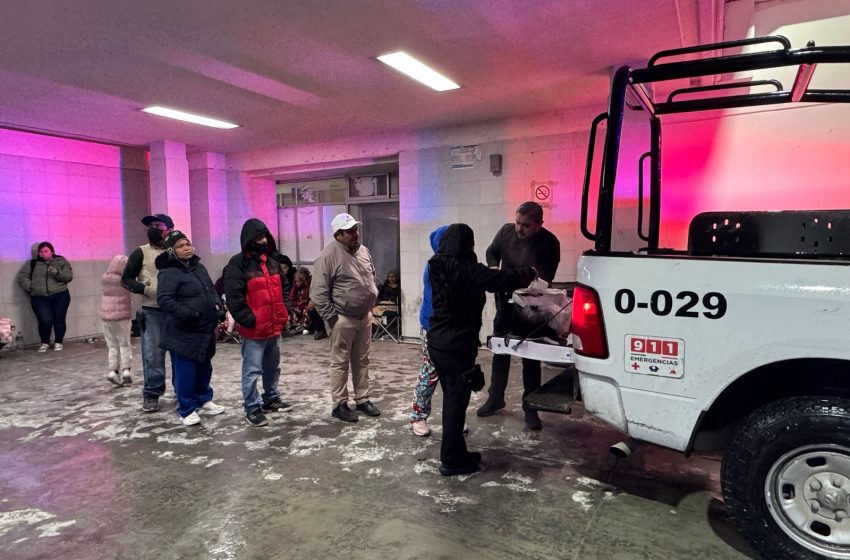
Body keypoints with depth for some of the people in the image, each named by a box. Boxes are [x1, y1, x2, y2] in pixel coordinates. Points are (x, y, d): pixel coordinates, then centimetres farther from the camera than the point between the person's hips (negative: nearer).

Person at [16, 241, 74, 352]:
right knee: (45, 321, -14)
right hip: (40, 297, 1)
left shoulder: (61, 261, 12)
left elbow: (69, 276, 1)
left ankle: (58, 342, 11)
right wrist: (30, 287, -3)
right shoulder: (33, 263, 16)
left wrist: (57, 273, -17)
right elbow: (21, 276, 12)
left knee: (59, 319, -12)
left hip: (60, 295, -1)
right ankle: (44, 343, 12)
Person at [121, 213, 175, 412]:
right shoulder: (141, 252, 2)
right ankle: (151, 394, 11)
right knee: (153, 354, -1)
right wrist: (145, 289, -13)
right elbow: (126, 279, 3)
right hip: (152, 311, -2)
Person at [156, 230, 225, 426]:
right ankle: (187, 410, 12)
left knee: (204, 368, 19)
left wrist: (217, 305, 6)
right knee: (185, 371, 0)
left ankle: (204, 400, 35)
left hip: (205, 329, 9)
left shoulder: (199, 267, 13)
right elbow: (164, 300, -23)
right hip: (184, 332, -8)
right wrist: (186, 313, -29)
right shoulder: (169, 273, -14)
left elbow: (211, 289, 23)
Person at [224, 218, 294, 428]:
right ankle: (252, 409, 13)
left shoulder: (273, 260, 10)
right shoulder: (238, 264, -12)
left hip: (275, 326, 7)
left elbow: (283, 287, 19)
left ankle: (271, 399, 36)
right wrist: (249, 321, -17)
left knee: (272, 367, 20)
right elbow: (234, 298, -16)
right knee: (252, 370, 1)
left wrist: (285, 312, 9)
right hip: (254, 329, -7)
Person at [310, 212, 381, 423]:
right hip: (343, 319, -7)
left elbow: (373, 278, 20)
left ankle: (362, 399, 28)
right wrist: (331, 317, -17)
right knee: (340, 363, 4)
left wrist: (371, 303, 13)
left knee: (362, 361, 15)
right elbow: (318, 292, -17)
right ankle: (339, 404, 16)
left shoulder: (363, 251, 8)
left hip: (365, 316, 7)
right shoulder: (329, 256, -16)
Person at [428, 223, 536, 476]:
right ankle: (451, 461, 12)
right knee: (456, 400, 2)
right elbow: (501, 279, -21)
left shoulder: (436, 267, 6)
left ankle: (455, 452, 29)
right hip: (457, 346, -8)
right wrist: (528, 274, -3)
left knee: (451, 397, 18)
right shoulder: (466, 269, -18)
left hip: (437, 341, 8)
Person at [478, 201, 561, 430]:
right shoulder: (506, 231, -7)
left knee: (531, 357, 3)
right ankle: (496, 397, 31)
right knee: (500, 351, 14)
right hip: (505, 302, 4)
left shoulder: (549, 243, -20)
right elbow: (492, 252, 10)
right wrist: (494, 268, -10)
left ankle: (531, 409, 14)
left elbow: (543, 279, -22)